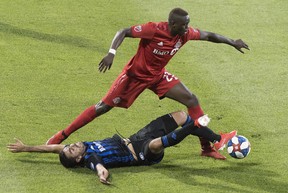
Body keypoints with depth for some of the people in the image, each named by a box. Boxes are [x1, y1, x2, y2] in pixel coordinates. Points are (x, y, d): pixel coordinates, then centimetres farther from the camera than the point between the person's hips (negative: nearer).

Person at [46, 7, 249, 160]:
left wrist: (232, 42, 3)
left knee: (192, 101, -6)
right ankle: (61, 136, 6)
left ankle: (207, 147, 2)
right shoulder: (153, 30, -31)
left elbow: (208, 35, 2)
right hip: (135, 75, -6)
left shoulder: (185, 33, -14)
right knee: (103, 107, -4)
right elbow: (123, 32, -27)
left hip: (158, 76, 6)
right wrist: (111, 53, -40)